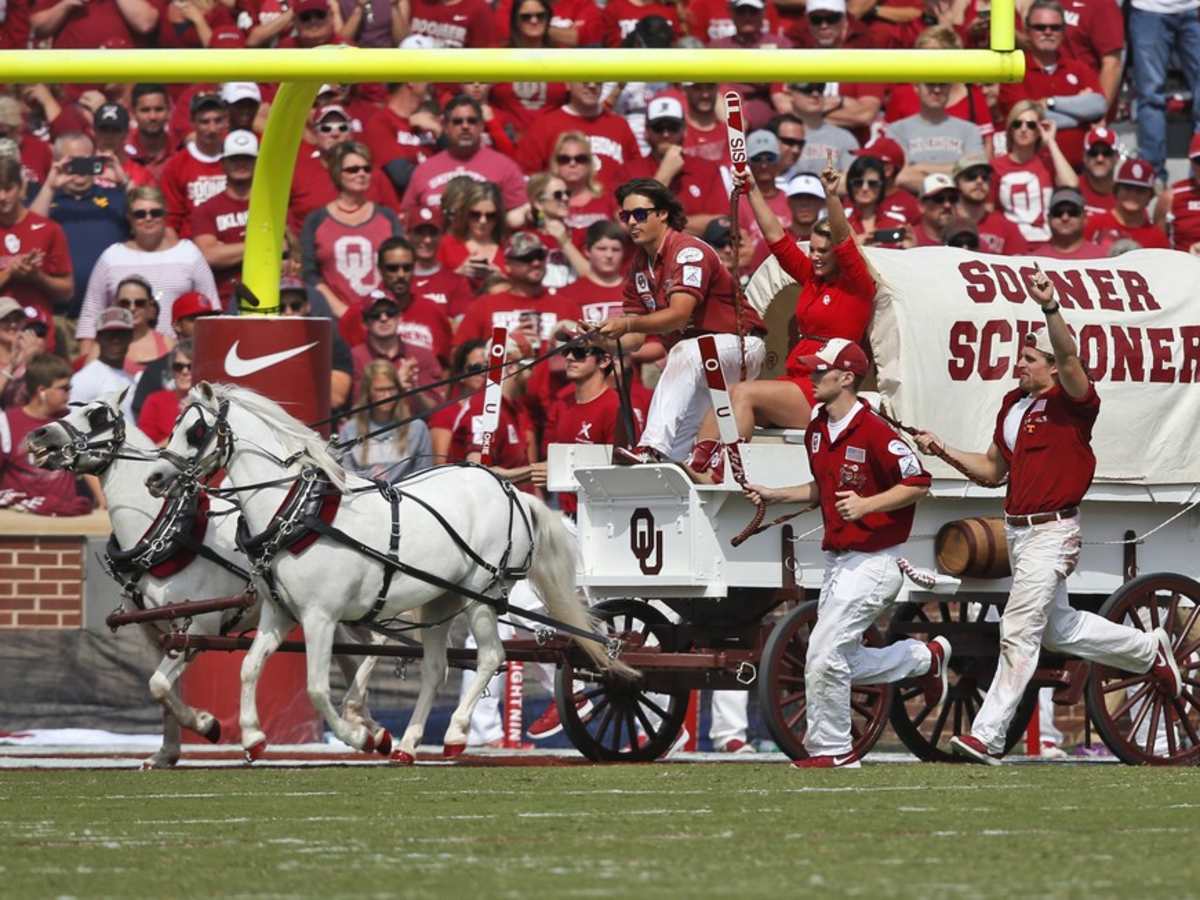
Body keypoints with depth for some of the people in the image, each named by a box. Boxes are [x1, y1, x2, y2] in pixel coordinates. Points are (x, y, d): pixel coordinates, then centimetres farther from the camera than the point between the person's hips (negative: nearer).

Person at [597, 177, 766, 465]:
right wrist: (606, 339, -20)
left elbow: (679, 315, -32)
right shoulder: (639, 265, 7)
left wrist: (628, 324, -45)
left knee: (686, 354, -38)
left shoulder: (689, 252, -18)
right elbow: (634, 338, 3)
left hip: (738, 344, -9)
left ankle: (653, 449, -52)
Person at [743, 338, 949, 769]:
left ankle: (831, 750, 1)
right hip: (836, 562, 10)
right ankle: (927, 657, 33)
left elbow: (918, 483, -18)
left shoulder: (873, 432, -18)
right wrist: (774, 495, 12)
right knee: (840, 662, 14)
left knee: (824, 654, -13)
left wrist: (867, 504, -27)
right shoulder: (817, 430, 9)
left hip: (872, 563, -10)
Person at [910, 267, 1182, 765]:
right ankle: (1148, 649, 41)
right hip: (1018, 531, 10)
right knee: (1057, 629, 21)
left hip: (1051, 532, -9)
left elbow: (1069, 358, -33)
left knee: (1018, 631, -11)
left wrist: (1050, 307, -47)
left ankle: (988, 736, -10)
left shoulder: (1071, 401, -12)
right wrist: (943, 451, 8)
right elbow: (993, 468, 21)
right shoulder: (1013, 404, 12)